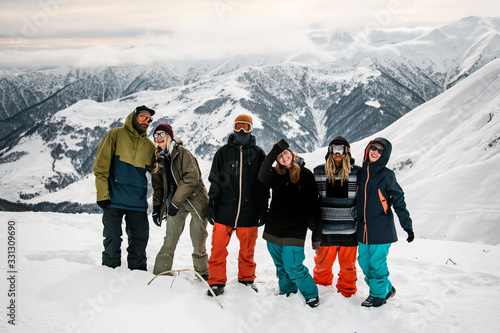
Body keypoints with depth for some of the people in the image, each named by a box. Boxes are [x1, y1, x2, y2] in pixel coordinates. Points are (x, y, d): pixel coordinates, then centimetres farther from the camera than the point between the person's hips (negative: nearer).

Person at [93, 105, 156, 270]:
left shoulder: (149, 145, 14)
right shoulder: (116, 135, 1)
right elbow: (101, 166, -4)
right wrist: (102, 194, -10)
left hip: (138, 202, 4)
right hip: (114, 200, -4)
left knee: (140, 239, 8)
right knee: (112, 239, -1)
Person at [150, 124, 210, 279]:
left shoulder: (182, 152, -10)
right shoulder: (159, 158, 10)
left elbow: (191, 178, -18)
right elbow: (158, 186, 17)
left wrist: (175, 201, -18)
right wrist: (156, 207, 6)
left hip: (195, 199, -5)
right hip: (175, 202, 5)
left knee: (198, 239, -1)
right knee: (170, 238, -5)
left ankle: (202, 272, 17)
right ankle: (160, 272, -3)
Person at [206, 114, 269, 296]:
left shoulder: (258, 154, 7)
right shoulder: (223, 152, 8)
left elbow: (264, 183, 8)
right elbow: (215, 181, 9)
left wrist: (263, 209, 4)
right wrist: (211, 204, 2)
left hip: (249, 211, 0)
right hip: (225, 209, 0)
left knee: (247, 250, 9)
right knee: (218, 247, -3)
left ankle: (247, 279, 25)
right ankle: (217, 282, 8)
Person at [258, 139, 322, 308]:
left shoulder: (305, 174, -3)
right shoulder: (275, 174, 4)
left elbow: (314, 205, -3)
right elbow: (262, 177, -20)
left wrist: (316, 234, -7)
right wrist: (275, 150, -23)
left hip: (295, 230, -4)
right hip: (274, 229, 4)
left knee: (293, 267, -8)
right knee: (281, 267, 15)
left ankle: (311, 294, 11)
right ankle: (286, 291, 35)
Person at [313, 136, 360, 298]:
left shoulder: (357, 172, 1)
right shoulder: (319, 172, 3)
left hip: (349, 229, 0)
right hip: (325, 229, 1)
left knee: (348, 264, 9)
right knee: (323, 262, 10)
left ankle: (346, 292, 29)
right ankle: (321, 288, 36)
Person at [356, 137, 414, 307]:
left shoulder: (386, 175, -5)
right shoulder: (360, 172, 9)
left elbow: (399, 201, -4)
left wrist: (407, 225, -7)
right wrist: (356, 222, 19)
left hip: (381, 228, -6)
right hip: (363, 229, 6)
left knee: (377, 262, -3)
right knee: (364, 261, 10)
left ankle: (378, 295, 13)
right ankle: (387, 289, 25)